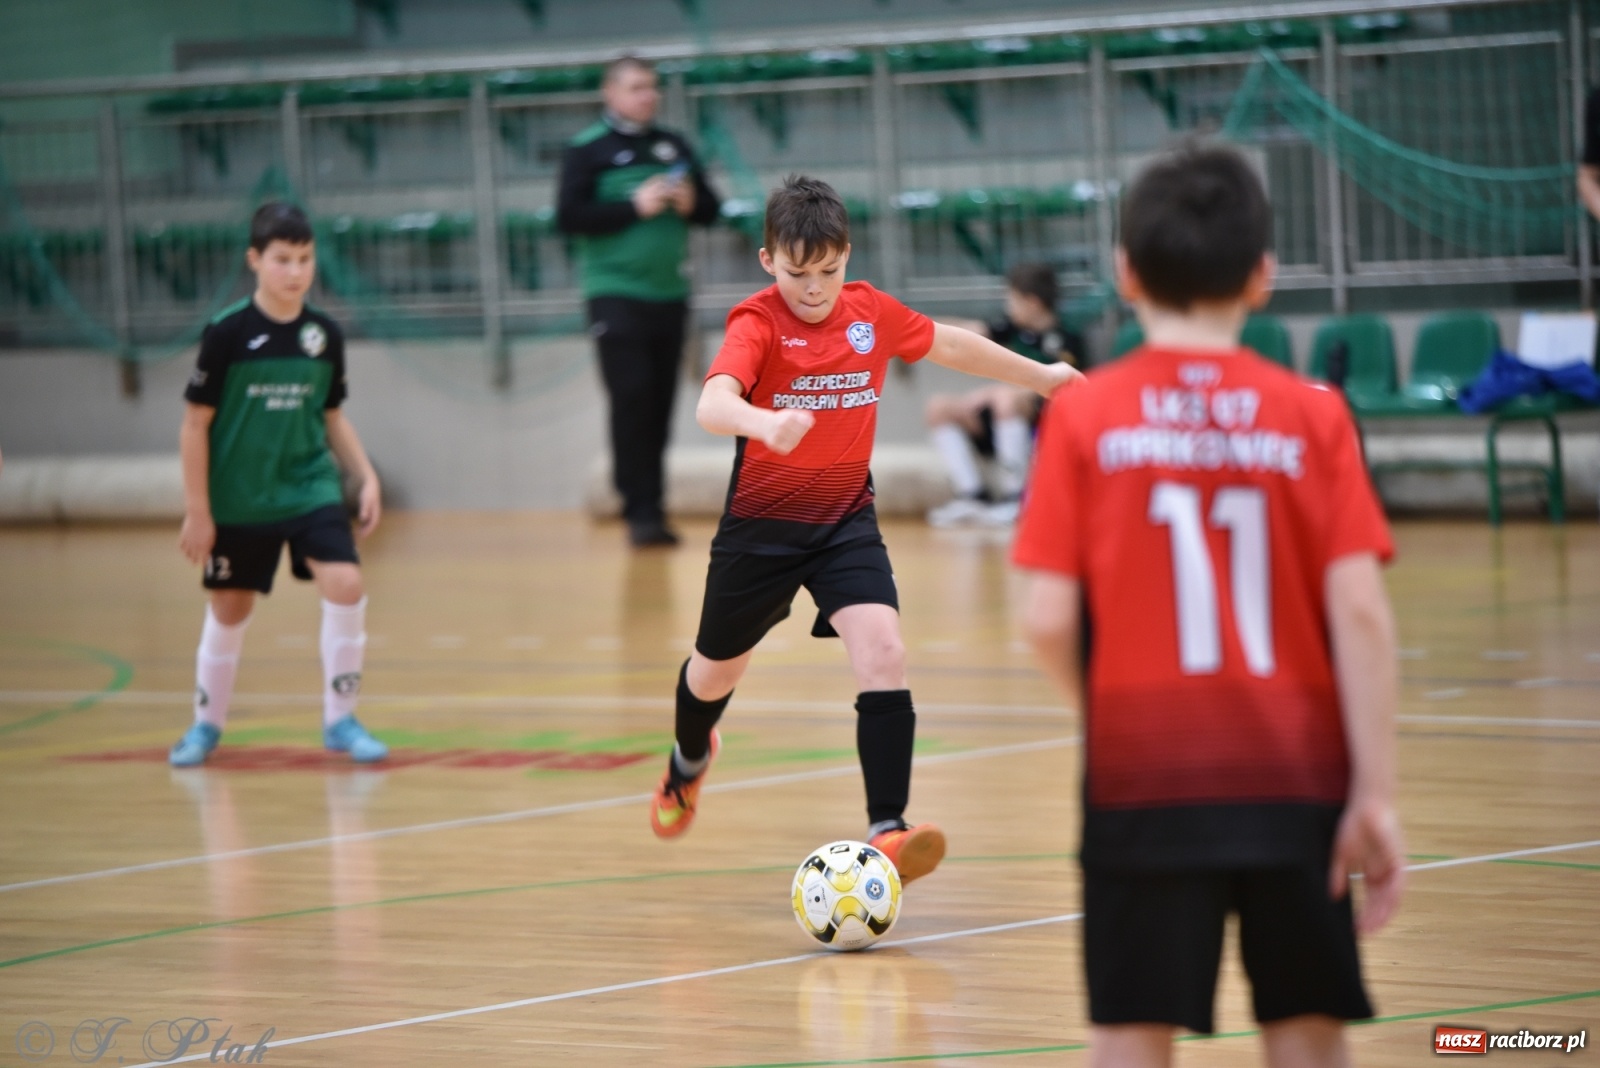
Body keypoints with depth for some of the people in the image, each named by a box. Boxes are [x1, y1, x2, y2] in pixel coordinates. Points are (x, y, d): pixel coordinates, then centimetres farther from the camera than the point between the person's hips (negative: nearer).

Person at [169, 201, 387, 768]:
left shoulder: (325, 334, -2)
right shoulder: (227, 333, -13)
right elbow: (196, 425, -8)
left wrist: (367, 476, 1)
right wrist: (197, 510, -9)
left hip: (311, 487, 2)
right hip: (239, 501, -2)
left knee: (345, 584, -16)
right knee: (229, 608, 10)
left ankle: (340, 720, -3)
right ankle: (207, 724, 32)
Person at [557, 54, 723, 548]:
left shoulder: (674, 146, 13)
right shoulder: (587, 150, -1)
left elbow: (711, 208, 16)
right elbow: (568, 215, -10)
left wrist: (691, 203, -7)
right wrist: (634, 207, -16)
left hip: (670, 294, 5)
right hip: (617, 295, -5)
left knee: (659, 407, 6)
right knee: (631, 402, -10)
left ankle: (652, 509, 11)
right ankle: (640, 512, -8)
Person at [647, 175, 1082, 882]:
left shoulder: (870, 312, -6)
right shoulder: (757, 323, -20)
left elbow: (951, 345, 14)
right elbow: (711, 405, -39)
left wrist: (1040, 376, 23)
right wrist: (764, 423, -61)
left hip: (846, 519, 2)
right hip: (762, 524, -2)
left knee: (883, 656, -21)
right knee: (719, 668, 19)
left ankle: (886, 830, -23)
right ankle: (689, 761, 53)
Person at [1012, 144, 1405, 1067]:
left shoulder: (1085, 416, -3)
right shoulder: (1313, 416, -2)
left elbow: (1050, 621, -7)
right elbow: (1360, 611, -8)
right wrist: (1377, 793, -6)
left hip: (1144, 780, -1)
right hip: (1292, 776, 1)